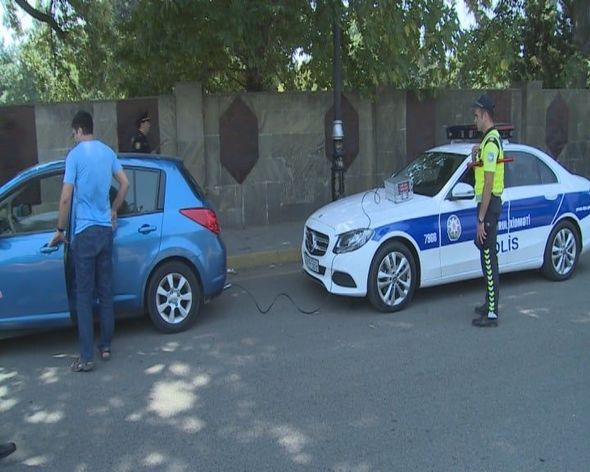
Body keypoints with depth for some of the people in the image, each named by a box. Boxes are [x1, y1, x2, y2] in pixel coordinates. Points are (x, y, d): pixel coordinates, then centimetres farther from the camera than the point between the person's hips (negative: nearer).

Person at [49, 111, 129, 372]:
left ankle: (86, 357, -3)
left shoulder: (75, 155, -9)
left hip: (84, 231, -5)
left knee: (84, 295, -4)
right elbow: (124, 183, 13)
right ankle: (105, 347, 19)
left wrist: (60, 230, 0)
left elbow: (66, 198, -10)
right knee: (105, 291, 12)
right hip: (105, 229, 5)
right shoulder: (108, 152, 8)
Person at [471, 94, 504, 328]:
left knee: (489, 257, -8)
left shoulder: (491, 143, -18)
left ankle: (492, 314, -4)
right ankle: (490, 304, 27)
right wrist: (476, 158, 2)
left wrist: (481, 219, -22)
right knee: (487, 255, 17)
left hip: (489, 204, -11)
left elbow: (489, 184, -22)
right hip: (490, 203, 11)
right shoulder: (491, 139, 15)